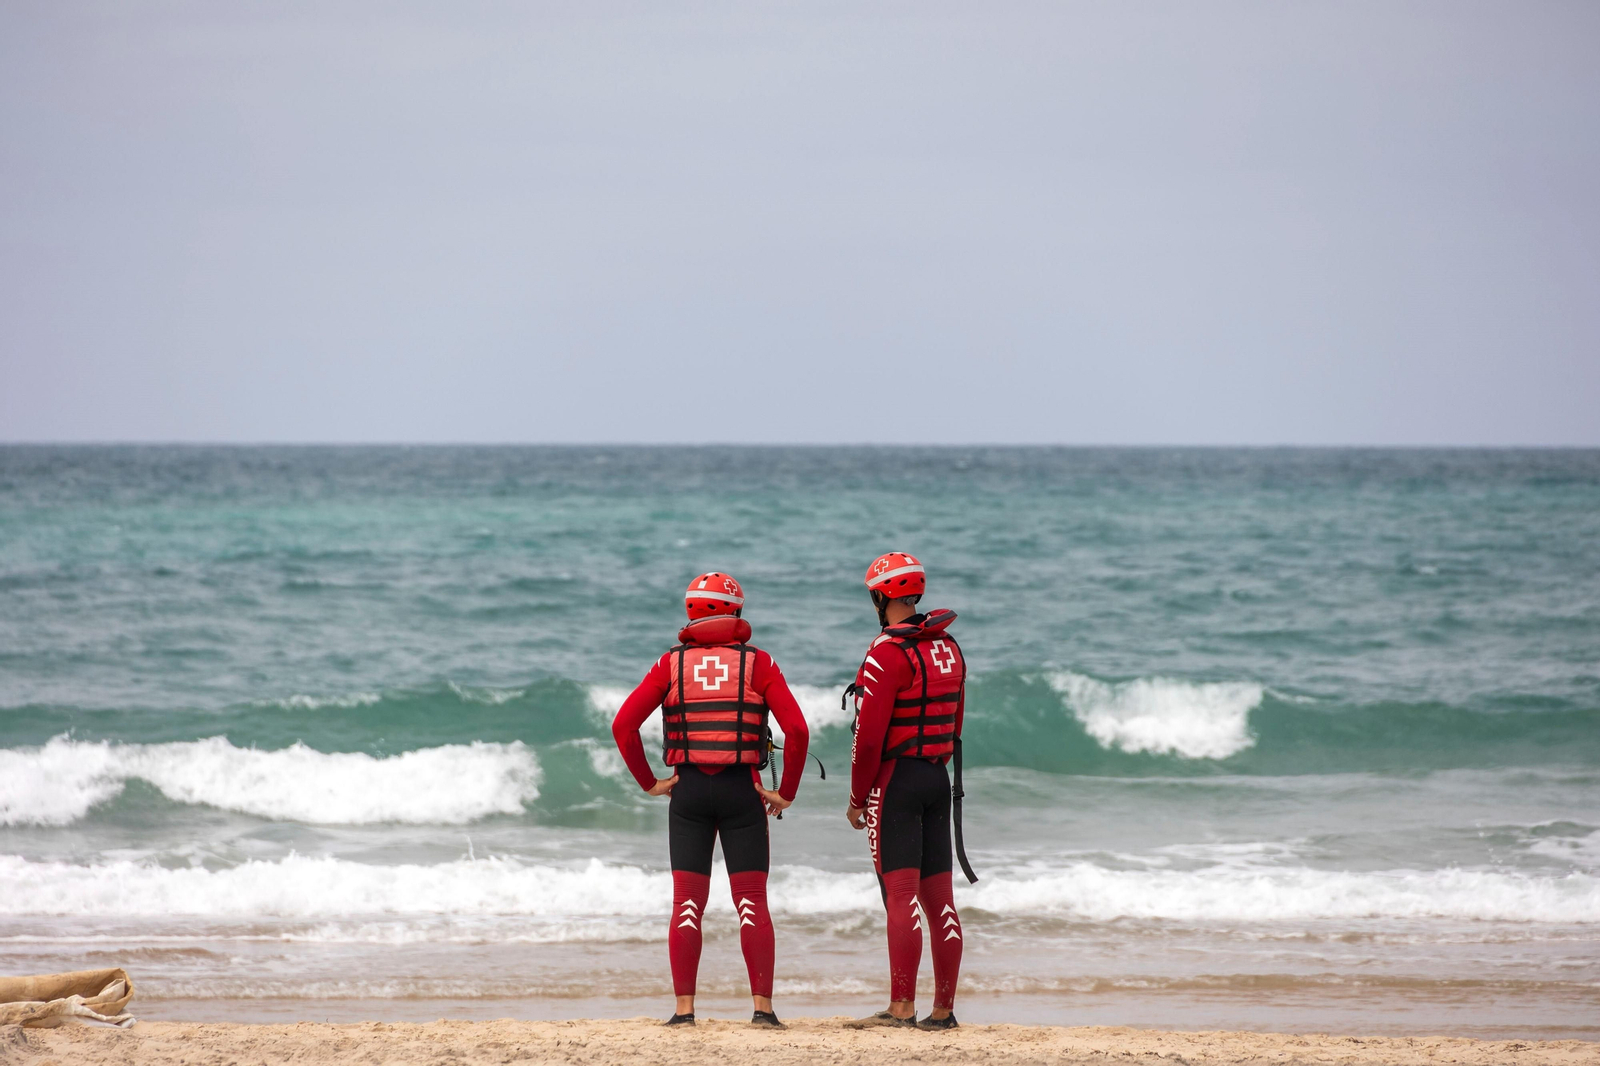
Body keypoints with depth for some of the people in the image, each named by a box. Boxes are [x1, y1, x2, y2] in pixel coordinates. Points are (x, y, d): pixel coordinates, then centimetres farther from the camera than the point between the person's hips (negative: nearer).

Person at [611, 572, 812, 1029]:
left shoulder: (673, 664, 2)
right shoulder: (757, 663, -1)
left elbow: (623, 725, -5)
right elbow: (797, 730, -10)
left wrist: (648, 782, 4)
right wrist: (786, 793, -1)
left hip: (688, 790, 1)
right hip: (742, 790, -1)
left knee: (687, 904, 4)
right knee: (752, 902, 2)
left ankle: (684, 1008, -2)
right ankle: (762, 1005, -5)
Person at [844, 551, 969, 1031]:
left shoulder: (888, 653, -14)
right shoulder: (949, 649, 11)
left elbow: (869, 735, -16)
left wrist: (857, 799, -8)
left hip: (895, 778, -8)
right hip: (939, 778, 8)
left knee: (901, 895, -10)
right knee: (938, 897, 8)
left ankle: (902, 1007, -14)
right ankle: (943, 1009, 10)